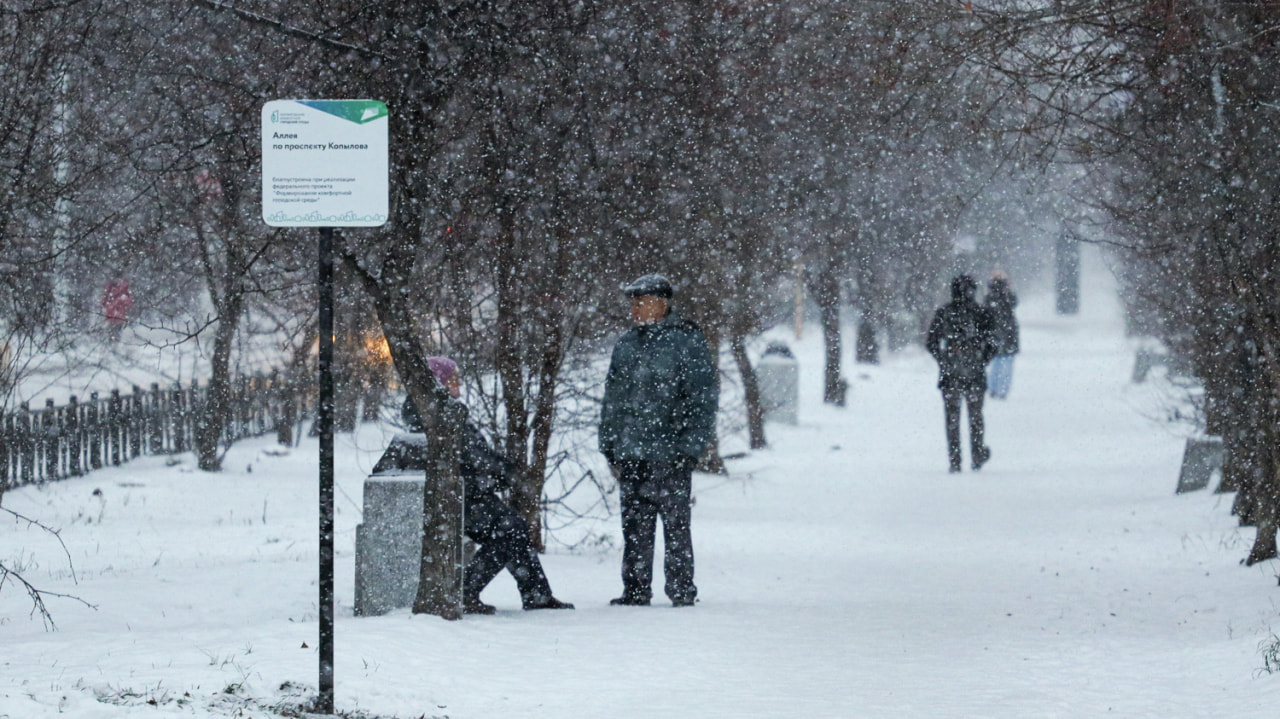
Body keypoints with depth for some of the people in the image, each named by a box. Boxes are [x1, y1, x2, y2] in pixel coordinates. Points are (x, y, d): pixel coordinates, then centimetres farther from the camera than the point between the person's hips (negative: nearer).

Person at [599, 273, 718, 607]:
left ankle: (682, 591, 6)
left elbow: (704, 398, -5)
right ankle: (635, 590, 14)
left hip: (670, 455, -6)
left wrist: (690, 447, -11)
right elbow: (612, 400, 20)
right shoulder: (625, 345, 14)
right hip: (631, 455, 6)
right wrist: (610, 448, 15)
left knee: (675, 524, -1)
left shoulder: (687, 342, -4)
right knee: (635, 527, 8)